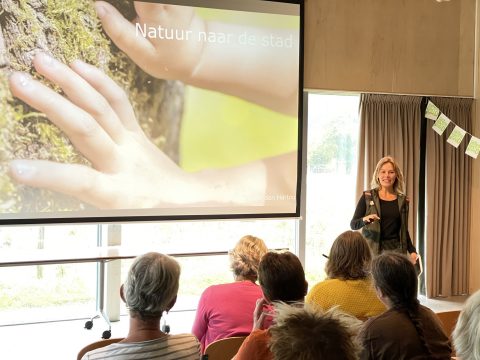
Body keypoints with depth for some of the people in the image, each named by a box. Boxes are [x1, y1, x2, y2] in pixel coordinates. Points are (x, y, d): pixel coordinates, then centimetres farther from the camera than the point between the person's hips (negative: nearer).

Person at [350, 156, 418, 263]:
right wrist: (365, 220, -20)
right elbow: (353, 225, 1)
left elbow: (404, 230, 17)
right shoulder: (367, 197, 2)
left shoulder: (402, 200, 10)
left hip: (396, 250, 2)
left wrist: (412, 251, 5)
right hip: (372, 250, -2)